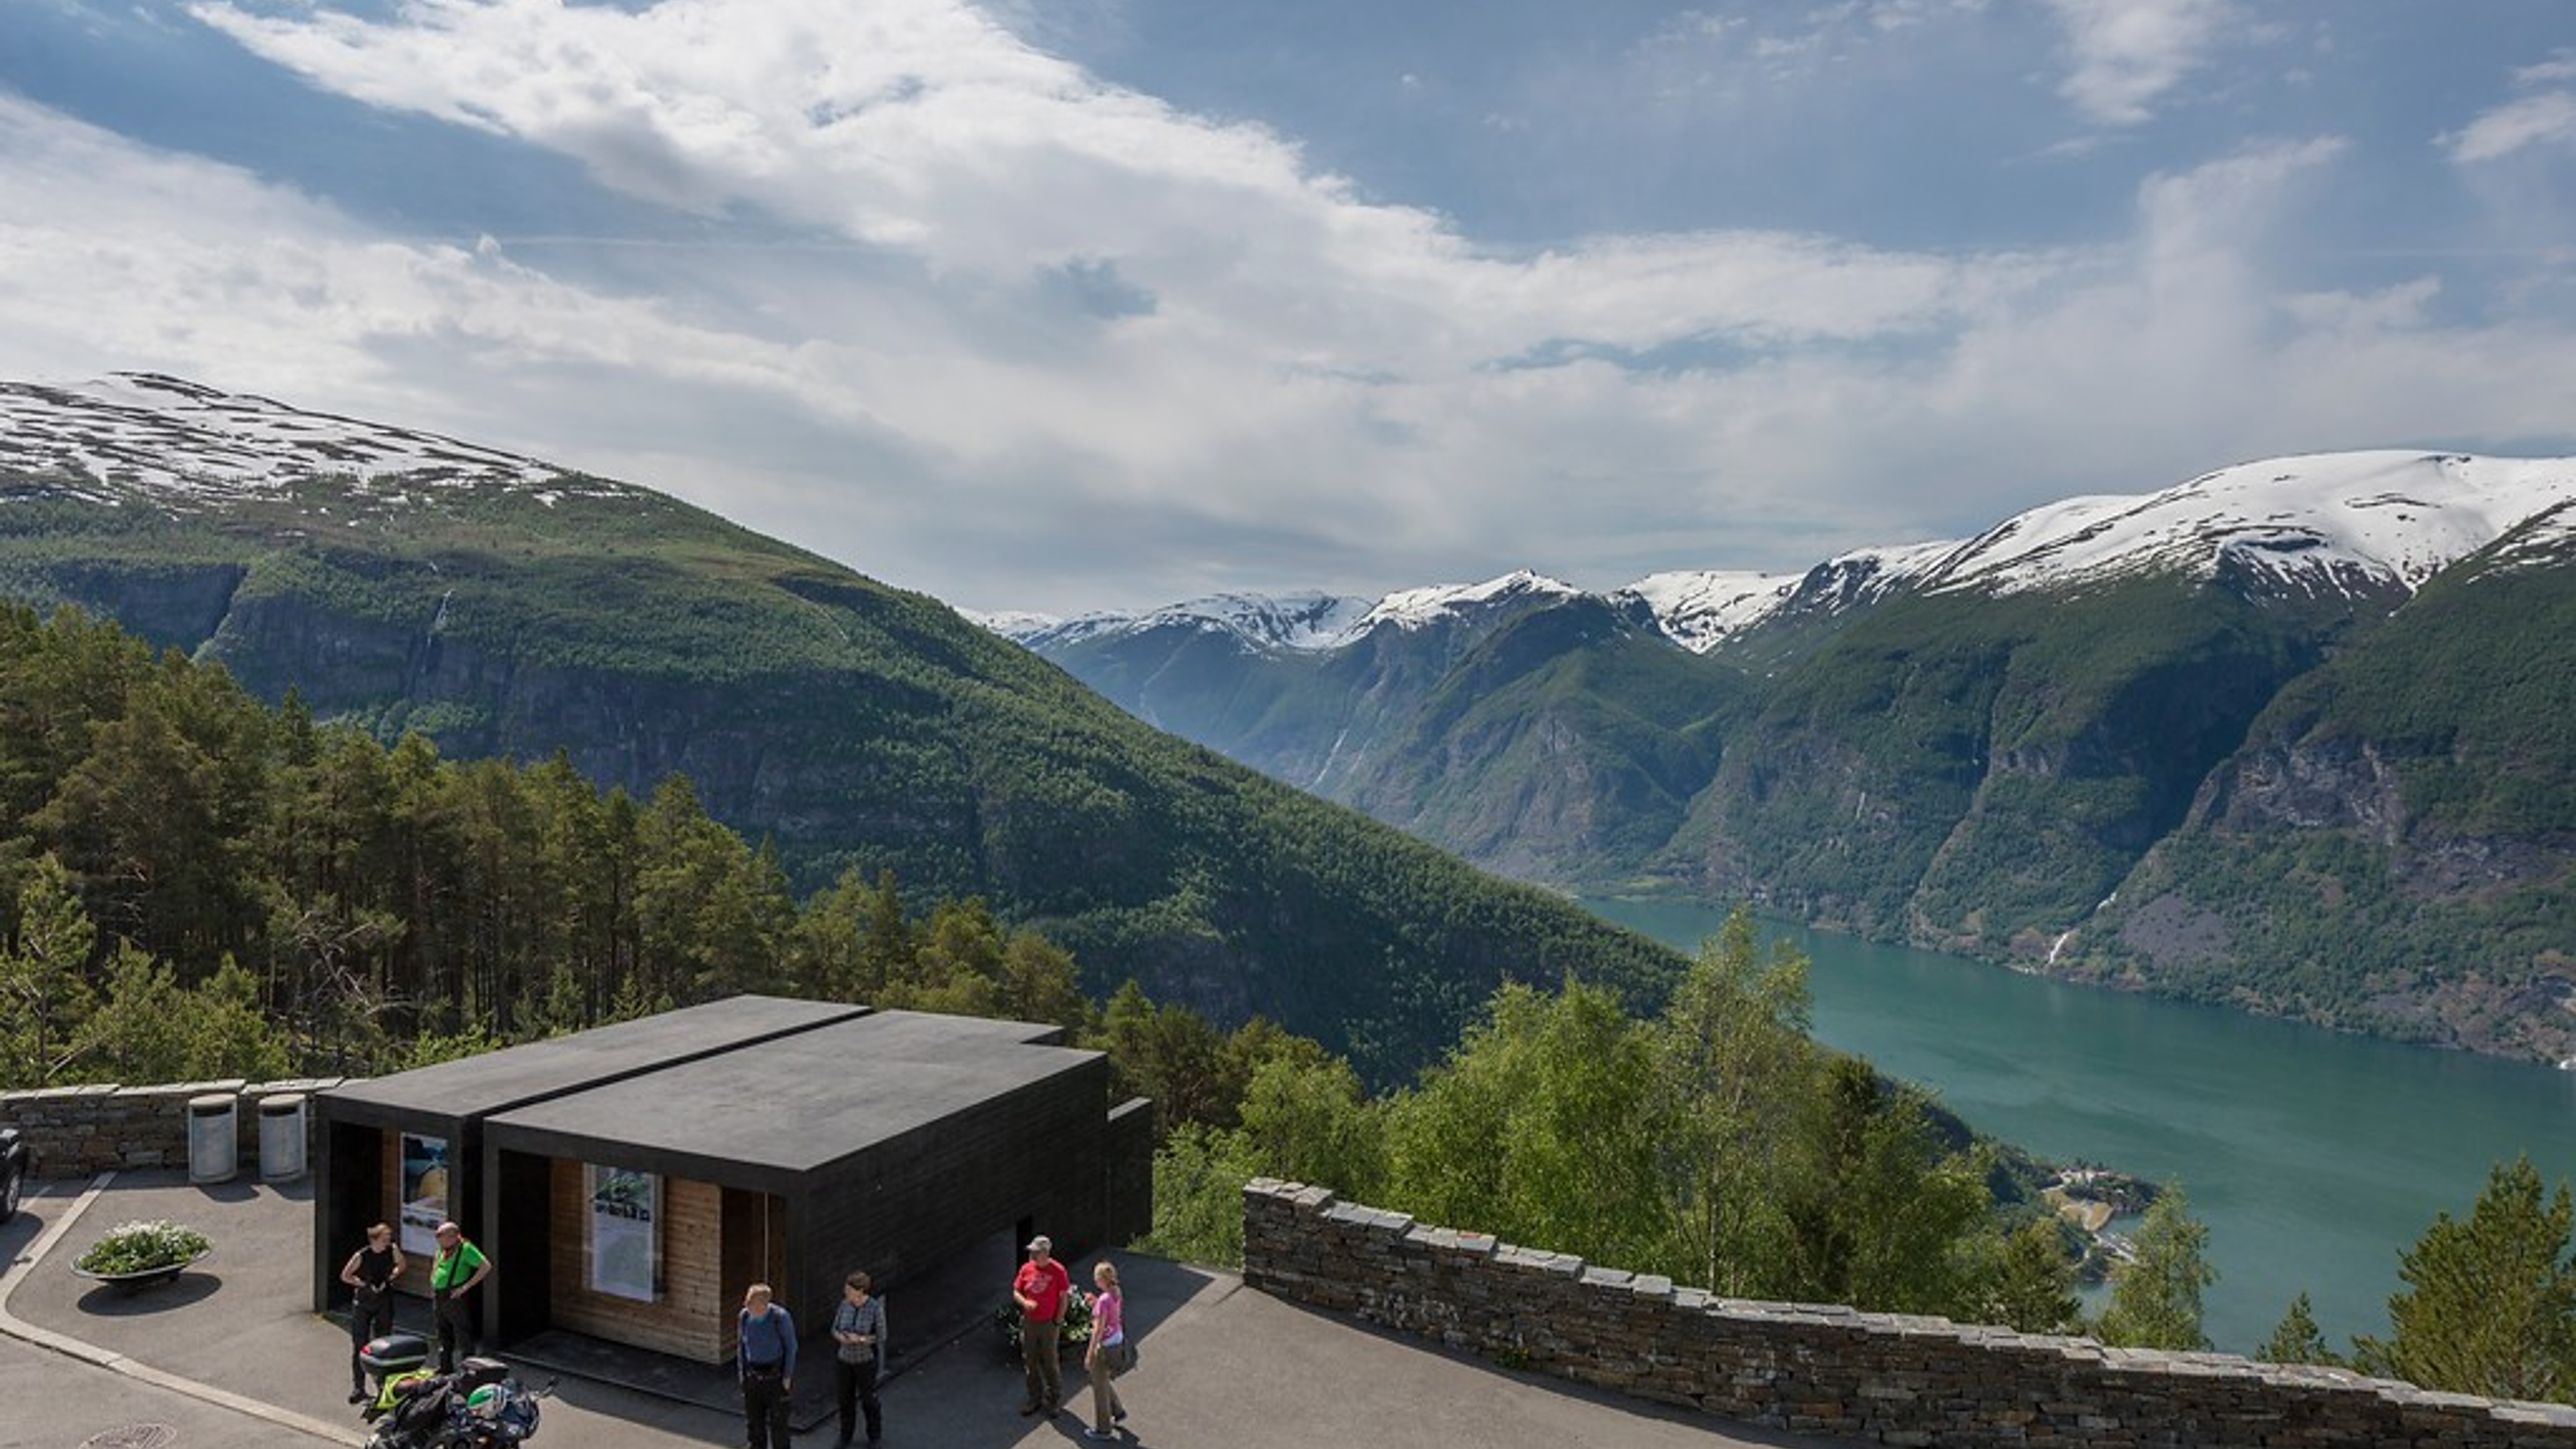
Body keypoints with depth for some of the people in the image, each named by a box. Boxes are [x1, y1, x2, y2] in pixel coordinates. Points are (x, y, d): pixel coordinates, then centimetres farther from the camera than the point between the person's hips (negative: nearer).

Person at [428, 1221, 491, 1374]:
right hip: (438, 1298, 8)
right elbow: (435, 1262, 34)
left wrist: (466, 1286, -20)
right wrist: (432, 1282, 19)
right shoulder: (442, 1250, 10)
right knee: (444, 1337, 18)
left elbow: (486, 1266, -21)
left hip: (455, 1298, -8)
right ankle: (446, 1368, 30)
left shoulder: (466, 1249, -14)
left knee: (464, 1335, -3)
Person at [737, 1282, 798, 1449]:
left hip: (776, 1372, -4)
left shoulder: (781, 1317, -22)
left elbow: (791, 1346, -11)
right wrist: (742, 1372, 5)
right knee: (753, 1415, 11)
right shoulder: (743, 1316, -11)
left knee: (778, 1418, 2)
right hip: (753, 1373, 4)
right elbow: (741, 1344, 6)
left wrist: (788, 1376, -10)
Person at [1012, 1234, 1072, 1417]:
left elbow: (1063, 1297, -5)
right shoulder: (1026, 1269, -2)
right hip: (1028, 1323, 4)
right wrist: (1025, 1302, -14)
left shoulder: (1057, 1270, -11)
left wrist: (1059, 1319, -7)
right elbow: (1016, 1292, 6)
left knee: (1050, 1363, 5)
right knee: (1030, 1362, 12)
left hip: (1048, 1324, -4)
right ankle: (1035, 1399, 28)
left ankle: (1053, 1399, 22)